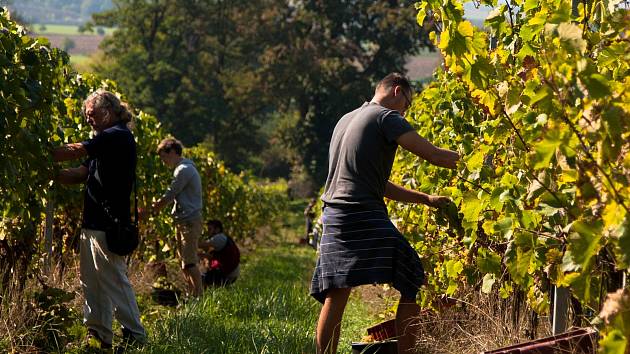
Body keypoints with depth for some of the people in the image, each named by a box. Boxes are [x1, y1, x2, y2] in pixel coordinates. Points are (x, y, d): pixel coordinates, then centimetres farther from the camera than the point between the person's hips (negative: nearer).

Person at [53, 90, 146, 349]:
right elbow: (79, 175, 16)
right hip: (94, 222, 10)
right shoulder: (110, 139, 21)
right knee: (92, 282, 11)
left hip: (108, 223, -10)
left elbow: (76, 151, -20)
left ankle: (135, 335, -1)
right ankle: (98, 335, 16)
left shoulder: (117, 136, -11)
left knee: (114, 281, -7)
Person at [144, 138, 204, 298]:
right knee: (184, 261, 11)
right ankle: (191, 294, 14)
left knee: (189, 262, -11)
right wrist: (154, 208, 10)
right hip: (183, 221, 10)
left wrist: (149, 210, -8)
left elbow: (168, 196, -16)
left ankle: (199, 295, -9)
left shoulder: (184, 170, -15)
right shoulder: (183, 168, 18)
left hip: (189, 221, -10)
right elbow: (173, 197, 20)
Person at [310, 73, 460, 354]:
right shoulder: (386, 117, 0)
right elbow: (432, 155, -10)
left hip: (332, 215, 8)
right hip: (365, 217, -8)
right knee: (412, 284, 0)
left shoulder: (345, 120, 26)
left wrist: (426, 199, 26)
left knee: (335, 297, 6)